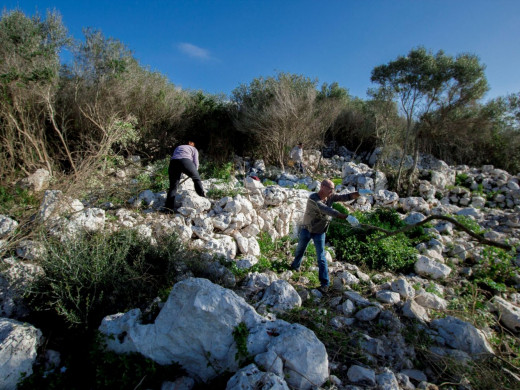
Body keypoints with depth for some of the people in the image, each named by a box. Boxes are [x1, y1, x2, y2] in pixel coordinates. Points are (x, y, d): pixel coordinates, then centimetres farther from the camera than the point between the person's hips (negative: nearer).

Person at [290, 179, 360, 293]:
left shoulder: (330, 197, -12)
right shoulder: (313, 198, -29)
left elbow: (345, 197, -23)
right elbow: (326, 210, -41)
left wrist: (360, 193, -41)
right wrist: (345, 216, -50)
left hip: (320, 232, 2)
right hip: (306, 229, -1)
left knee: (321, 257, -2)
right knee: (300, 250, 21)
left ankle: (325, 284, 5)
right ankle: (295, 266, 49)